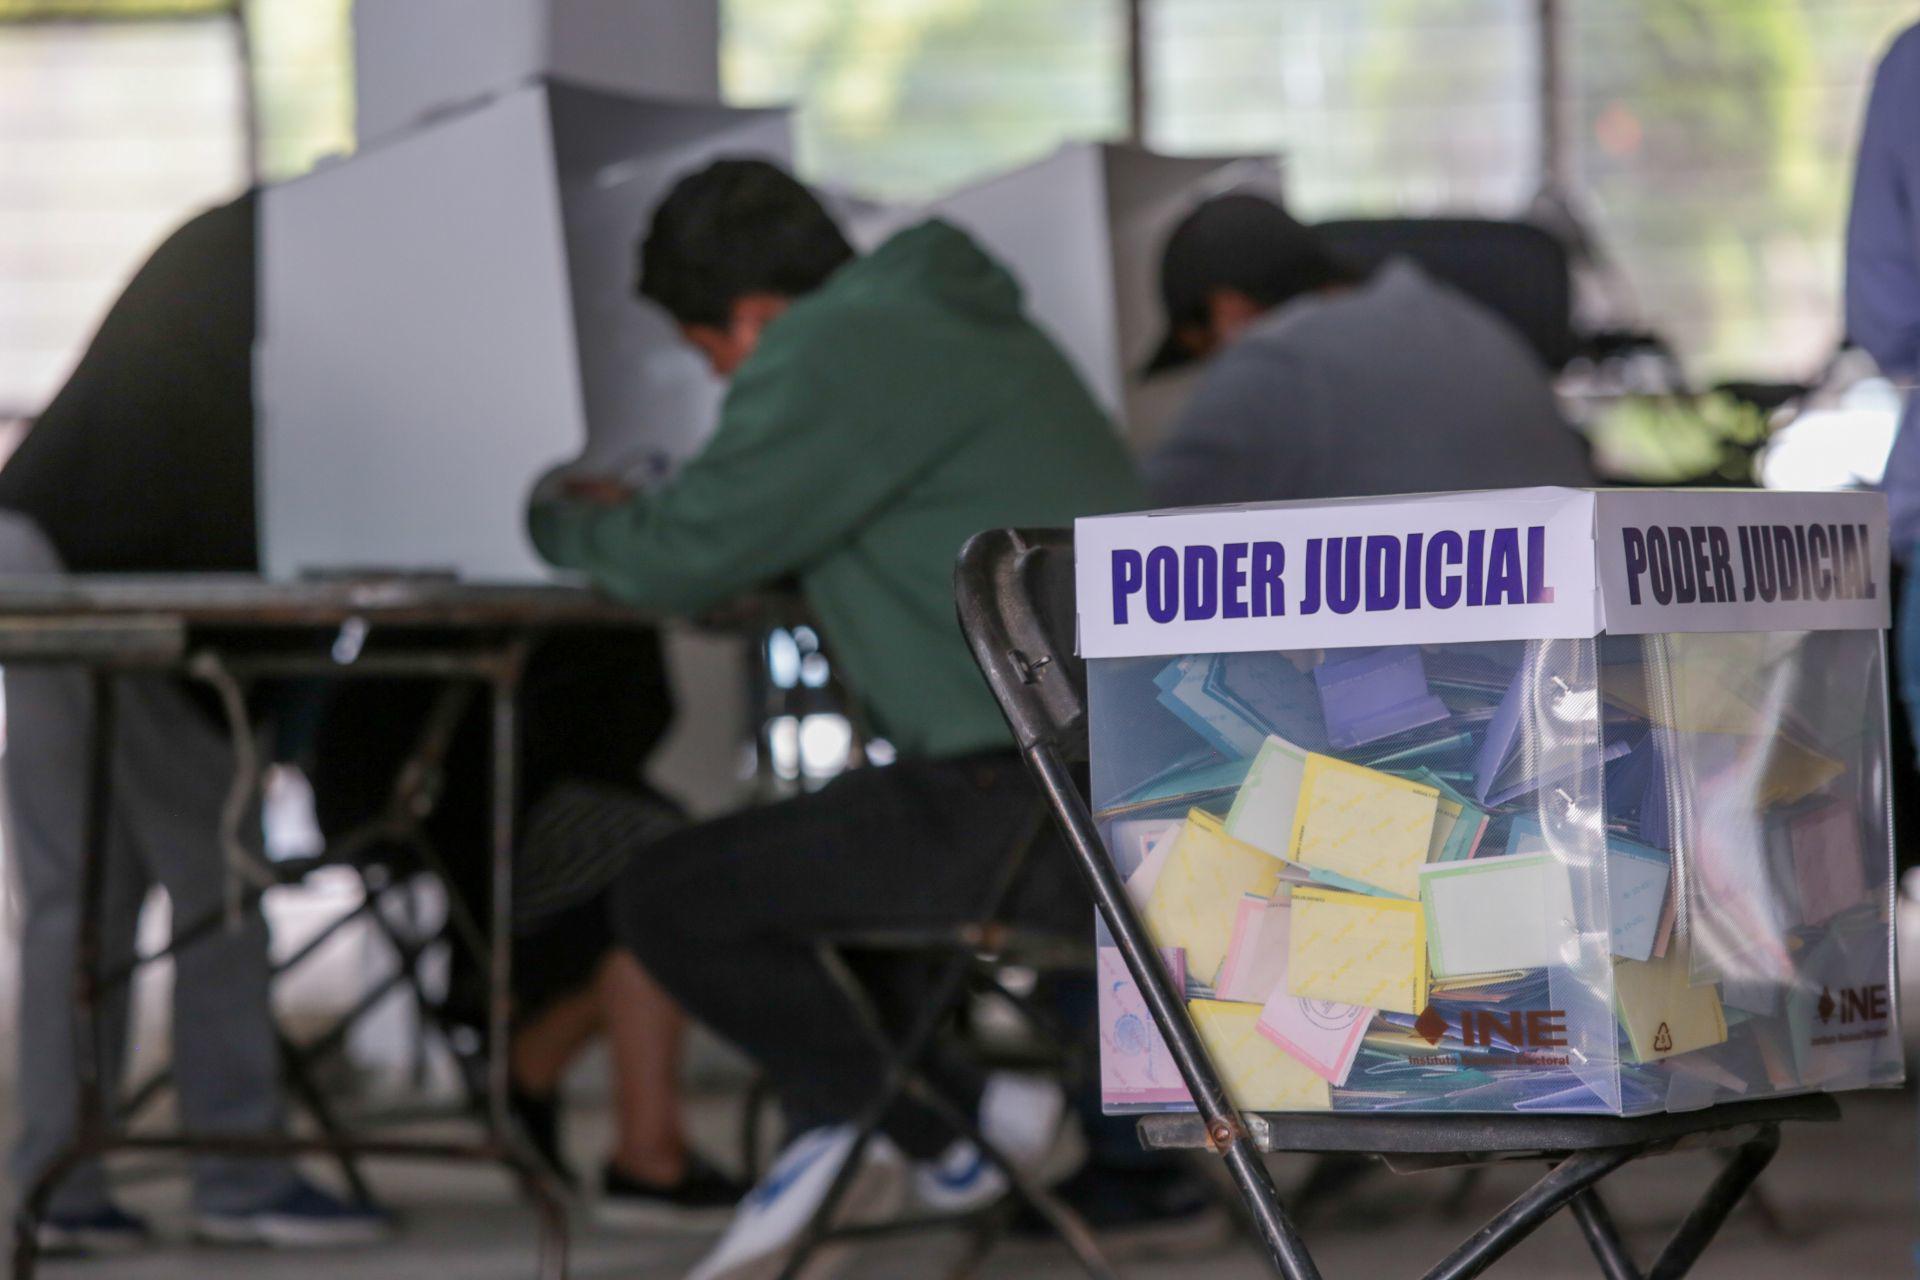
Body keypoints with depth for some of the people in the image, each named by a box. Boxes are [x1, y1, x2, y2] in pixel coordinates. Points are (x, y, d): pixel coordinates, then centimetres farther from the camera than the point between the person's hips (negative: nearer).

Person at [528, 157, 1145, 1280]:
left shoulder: (836, 352, -11)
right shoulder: (963, 321, 20)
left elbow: (684, 562, -9)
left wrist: (571, 521, 12)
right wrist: (631, 520, 23)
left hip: (1048, 804, -10)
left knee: (669, 900, -1)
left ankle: (937, 1122, 8)